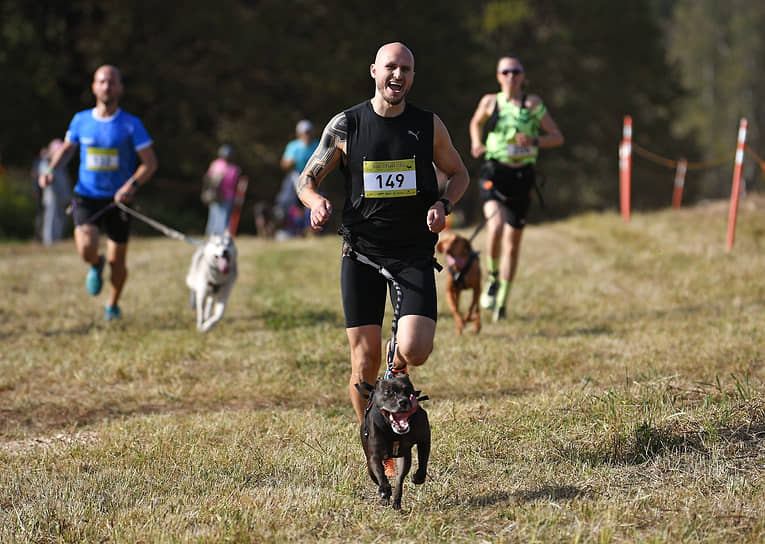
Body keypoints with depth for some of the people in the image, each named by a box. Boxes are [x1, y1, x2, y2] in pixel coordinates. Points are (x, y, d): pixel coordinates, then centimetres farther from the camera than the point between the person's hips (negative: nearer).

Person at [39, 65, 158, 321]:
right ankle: (96, 265, 15)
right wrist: (51, 170, 1)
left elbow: (150, 162, -4)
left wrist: (131, 185, -21)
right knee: (86, 248, -23)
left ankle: (113, 305, 35)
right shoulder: (80, 120, 1)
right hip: (86, 197, 1)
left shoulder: (131, 124, -6)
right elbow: (66, 148, 19)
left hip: (117, 201, -1)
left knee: (117, 262, 7)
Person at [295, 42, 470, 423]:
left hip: (414, 252, 0)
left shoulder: (428, 125, 2)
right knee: (365, 363, -3)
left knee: (415, 350, -17)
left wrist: (442, 204, -5)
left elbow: (458, 174, 16)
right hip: (362, 254, 0)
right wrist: (317, 202, -17)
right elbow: (307, 180, 7)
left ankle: (398, 361, 21)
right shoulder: (345, 125, 0)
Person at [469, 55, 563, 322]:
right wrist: (476, 143, 4)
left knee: (512, 242, 7)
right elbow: (476, 123, 24)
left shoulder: (532, 103, 1)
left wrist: (533, 141, -15)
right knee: (496, 226, -27)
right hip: (495, 172, -1)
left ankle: (502, 300, 22)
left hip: (522, 176, 1)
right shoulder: (490, 102, 3)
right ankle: (493, 277, -2)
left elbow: (557, 137, 3)